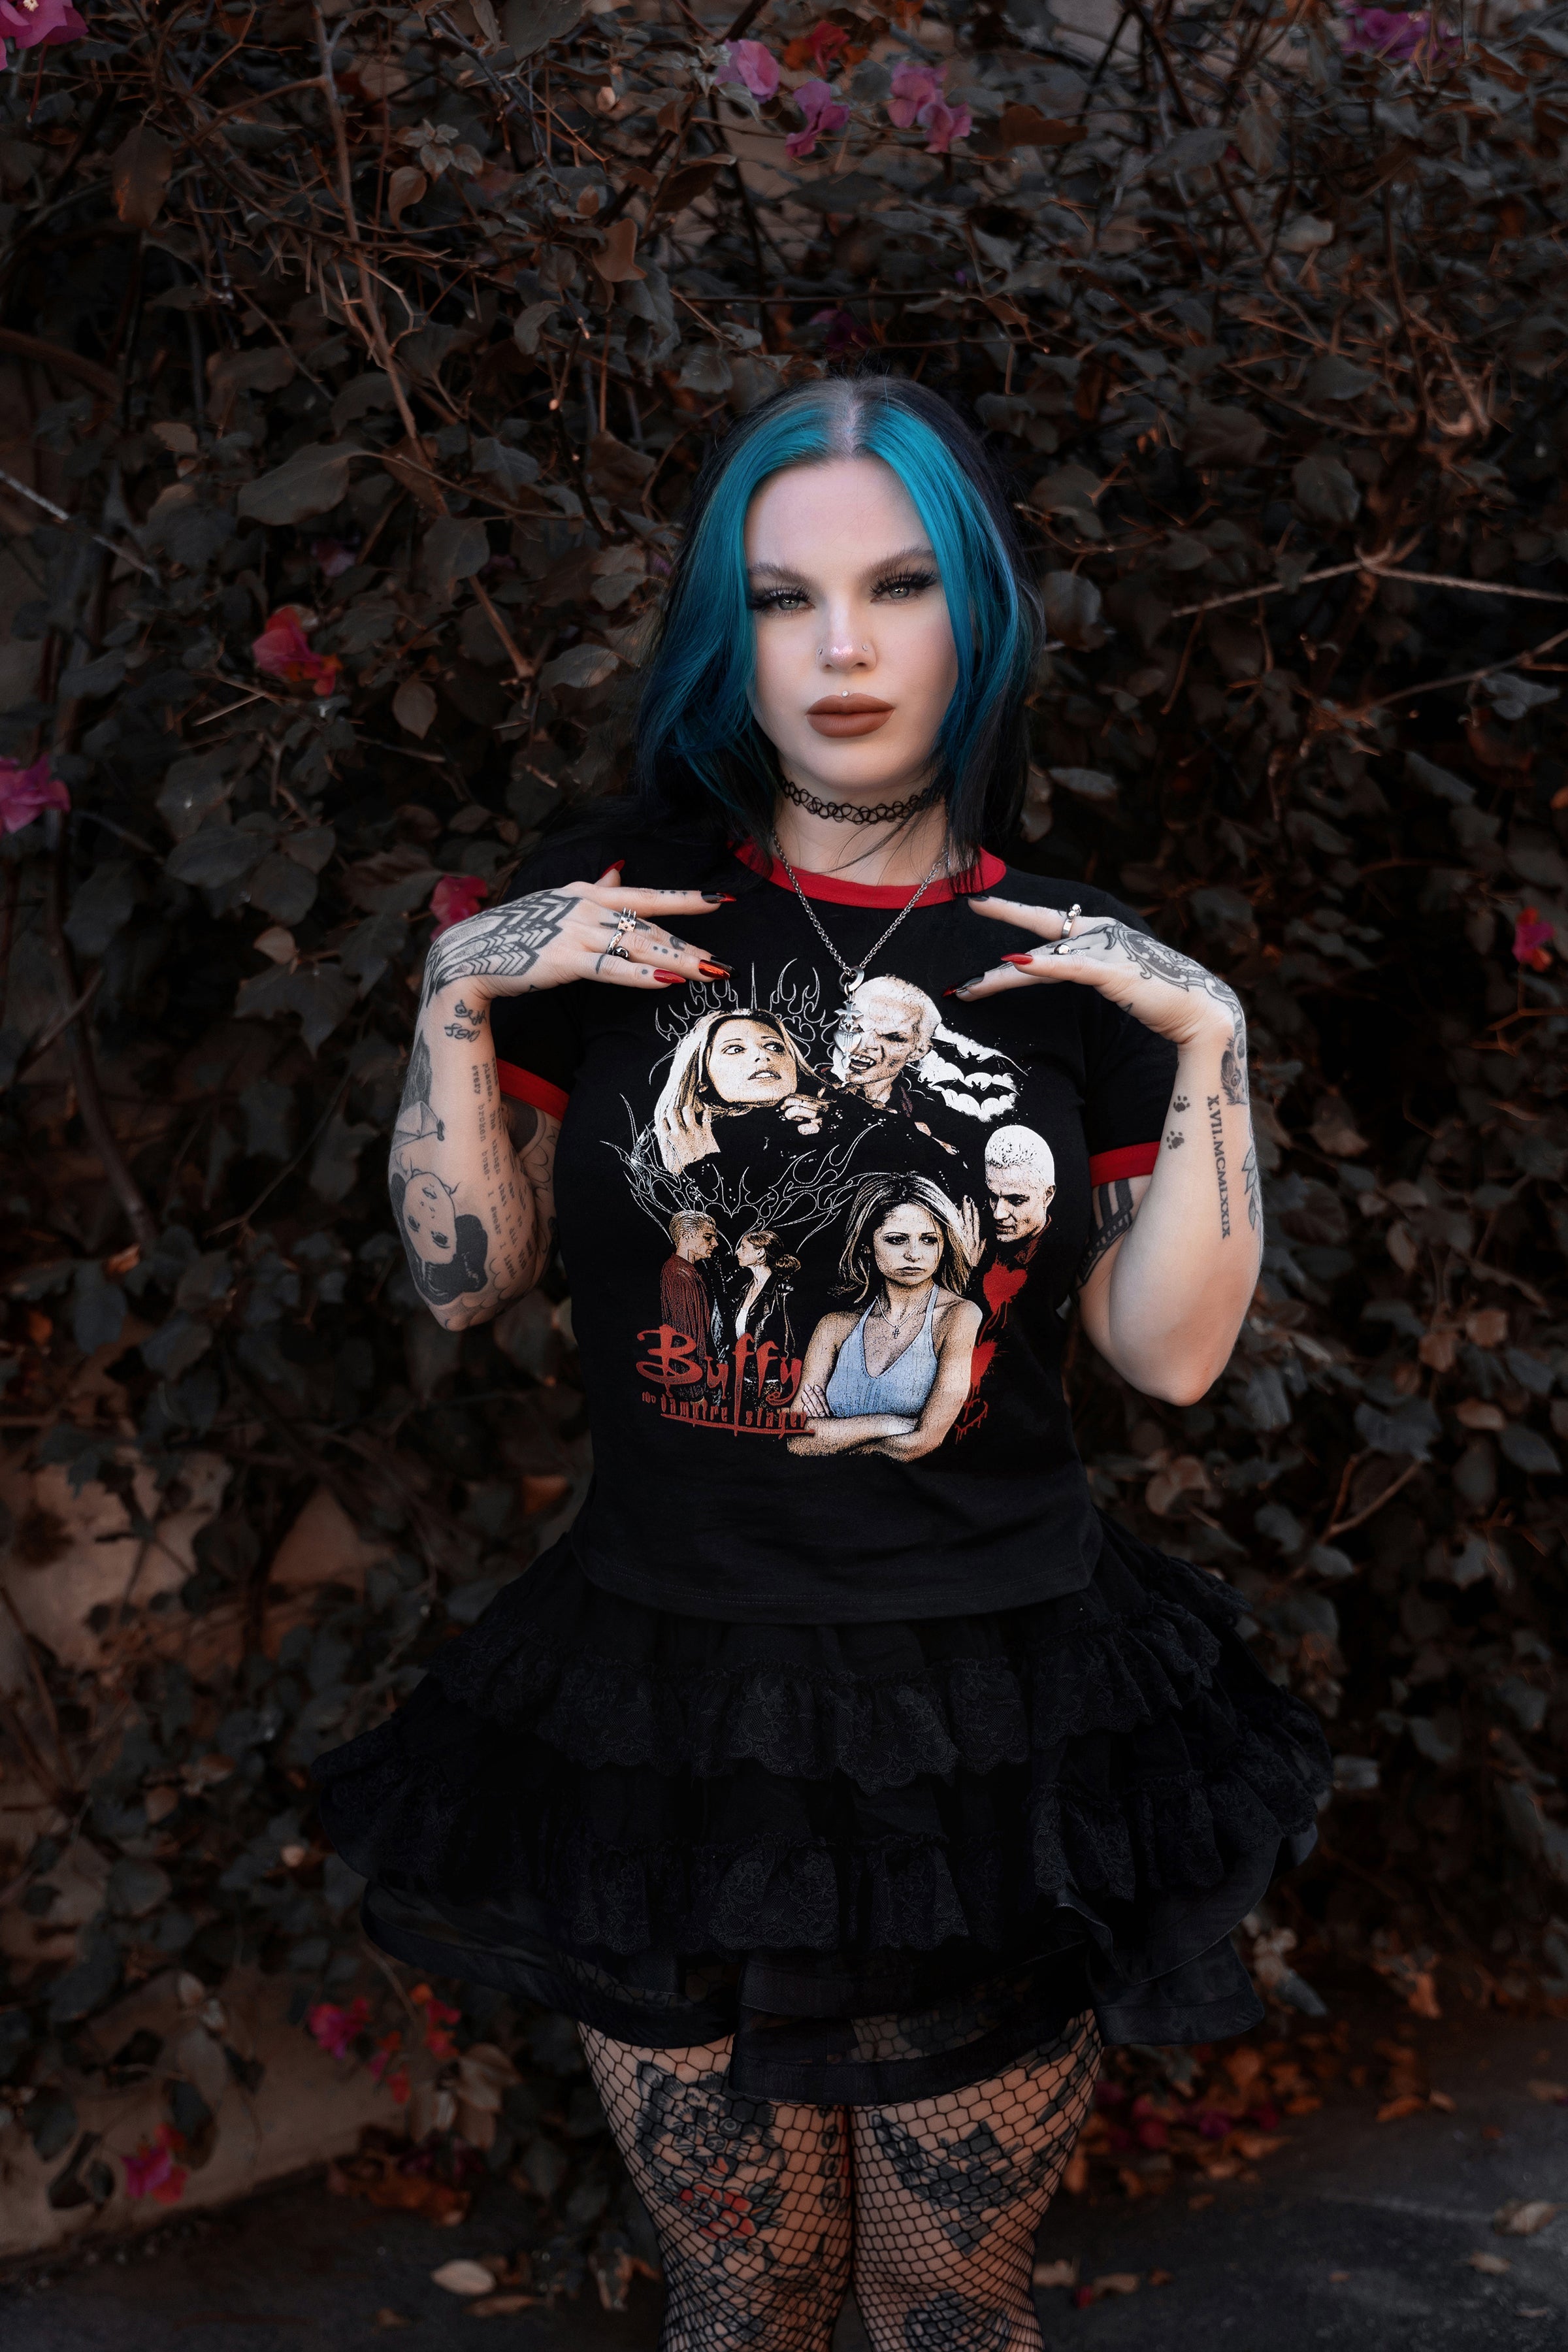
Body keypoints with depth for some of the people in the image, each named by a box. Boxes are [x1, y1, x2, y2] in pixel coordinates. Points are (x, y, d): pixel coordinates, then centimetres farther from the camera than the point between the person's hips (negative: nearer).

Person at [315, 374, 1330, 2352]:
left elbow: (1169, 1352, -1)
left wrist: (1210, 1046, -10)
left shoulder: (1074, 961, 1)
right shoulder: (613, 914, -1)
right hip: (666, 1718, 0)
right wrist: (455, 1000, -9)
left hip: (995, 1725, 0)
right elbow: (469, 1278, 2)